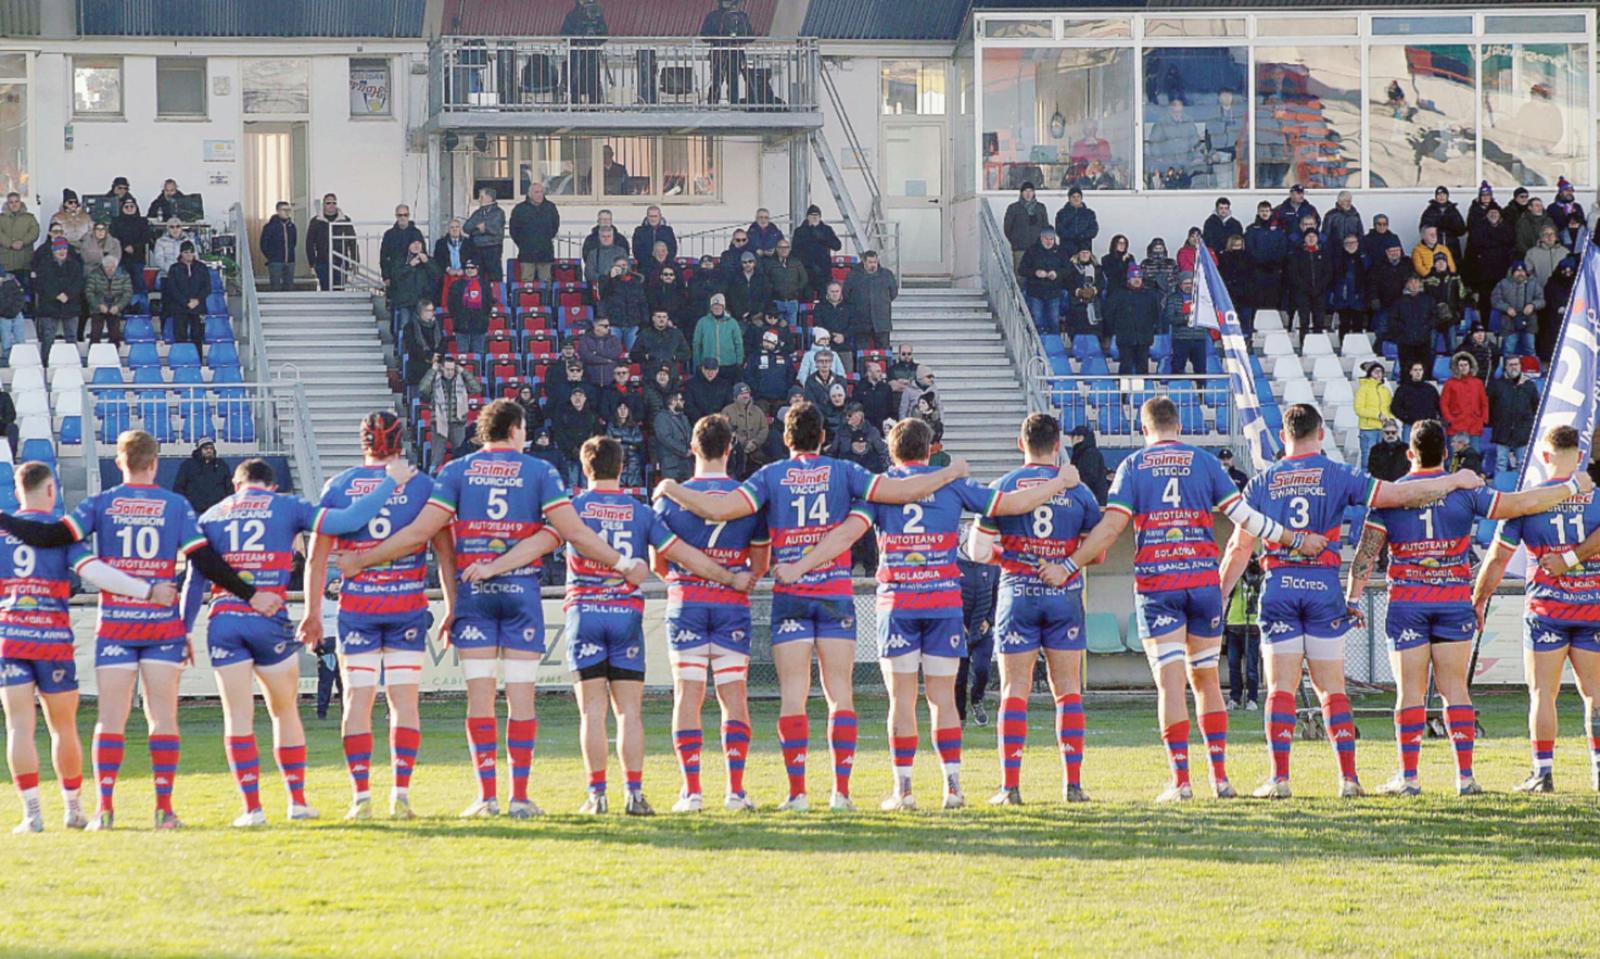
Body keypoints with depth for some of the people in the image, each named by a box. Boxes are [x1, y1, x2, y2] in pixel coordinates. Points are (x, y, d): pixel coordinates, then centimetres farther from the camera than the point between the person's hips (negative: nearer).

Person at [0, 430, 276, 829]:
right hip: (163, 623, 0)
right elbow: (207, 563, -4)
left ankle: (105, 808, -6)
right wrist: (250, 595, 2)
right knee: (163, 716, 4)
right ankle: (164, 807, -2)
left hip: (115, 624, 0)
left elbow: (50, 536, -8)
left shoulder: (101, 504, -1)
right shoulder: (176, 506, 0)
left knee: (111, 718, 1)